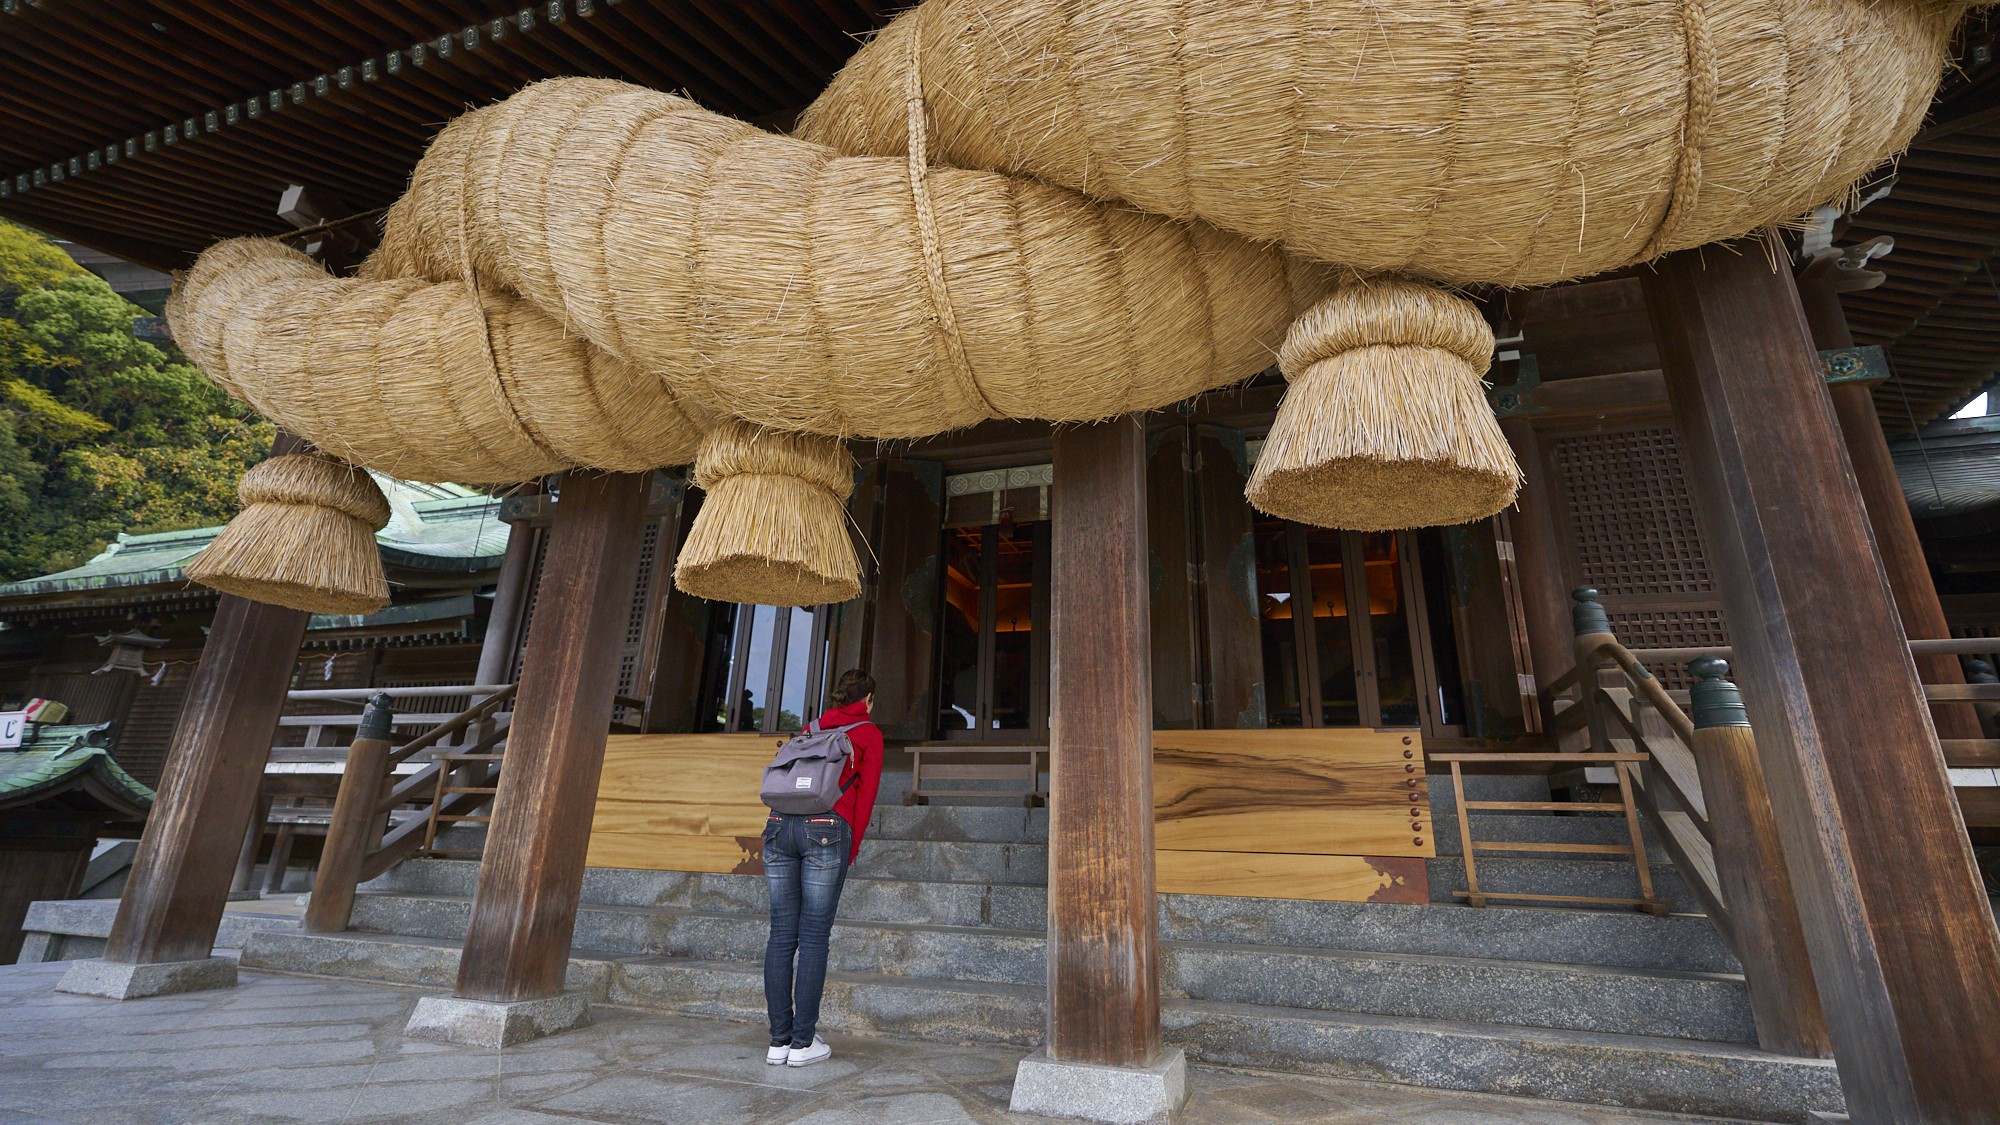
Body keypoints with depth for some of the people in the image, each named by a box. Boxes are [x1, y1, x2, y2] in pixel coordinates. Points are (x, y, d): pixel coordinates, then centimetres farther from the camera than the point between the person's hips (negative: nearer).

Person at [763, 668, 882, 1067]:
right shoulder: (869, 734, 12)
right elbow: (865, 794, 5)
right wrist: (851, 850, 8)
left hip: (779, 825, 5)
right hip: (826, 829, -5)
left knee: (781, 935, 7)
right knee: (814, 937, 1)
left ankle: (779, 1041, 13)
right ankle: (803, 1042, 6)